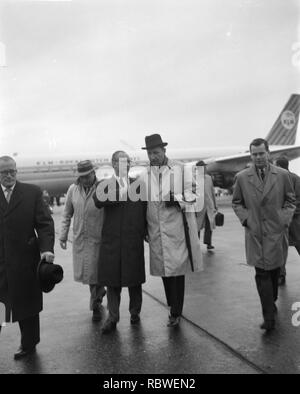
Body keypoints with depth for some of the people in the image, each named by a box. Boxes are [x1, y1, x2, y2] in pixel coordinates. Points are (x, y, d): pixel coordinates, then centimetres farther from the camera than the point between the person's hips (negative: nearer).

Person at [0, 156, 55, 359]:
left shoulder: (32, 192, -2)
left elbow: (45, 223, -5)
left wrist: (47, 248, -19)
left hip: (25, 260, -1)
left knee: (27, 304, 13)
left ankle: (29, 344, 33)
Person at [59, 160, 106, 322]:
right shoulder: (73, 189, 1)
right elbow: (67, 214, 10)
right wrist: (63, 236, 8)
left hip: (99, 239, -4)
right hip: (79, 239, 4)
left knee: (95, 272, 2)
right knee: (84, 272, 12)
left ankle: (95, 305, 23)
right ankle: (99, 291, 42)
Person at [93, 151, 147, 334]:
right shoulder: (105, 185, 2)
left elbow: (145, 209, 12)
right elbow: (98, 201, -18)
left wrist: (146, 232, 8)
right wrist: (118, 192, -28)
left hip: (134, 240, 1)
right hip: (112, 240, -1)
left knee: (135, 278, 10)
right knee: (112, 280, 5)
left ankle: (135, 312, 28)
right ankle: (113, 317, 16)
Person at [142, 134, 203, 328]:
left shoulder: (181, 169, -1)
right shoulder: (146, 173, 10)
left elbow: (193, 195, 2)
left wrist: (178, 199, -18)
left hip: (177, 227, -3)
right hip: (156, 230, 4)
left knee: (177, 269, -1)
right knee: (164, 270, 10)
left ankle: (176, 313, 8)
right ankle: (173, 307, 24)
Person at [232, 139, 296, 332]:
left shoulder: (282, 175, 1)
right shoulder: (242, 178, 1)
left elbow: (290, 200, 9)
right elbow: (236, 203, 11)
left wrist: (285, 219, -4)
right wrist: (245, 219, -4)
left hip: (277, 231, 1)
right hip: (255, 233, -1)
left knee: (274, 270, 13)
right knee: (262, 274, -4)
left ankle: (272, 302, 35)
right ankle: (269, 316, 1)